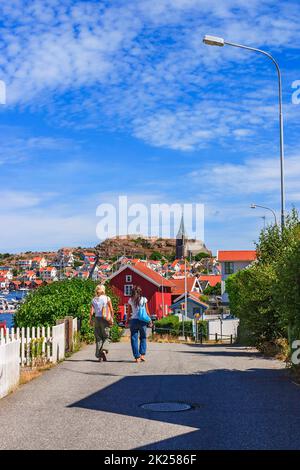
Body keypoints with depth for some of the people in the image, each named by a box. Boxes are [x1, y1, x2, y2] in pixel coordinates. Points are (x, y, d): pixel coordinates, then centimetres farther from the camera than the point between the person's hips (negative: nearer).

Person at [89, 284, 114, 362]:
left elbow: (91, 312, -1)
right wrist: (112, 319, 5)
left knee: (98, 338, 9)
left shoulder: (94, 300, 5)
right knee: (106, 337, 6)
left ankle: (99, 356, 6)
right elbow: (111, 310, -3)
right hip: (105, 319, -2)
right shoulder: (107, 298, -1)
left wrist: (90, 320, 5)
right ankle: (104, 350, -20)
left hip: (96, 319, 2)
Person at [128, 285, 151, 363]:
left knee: (134, 339, 5)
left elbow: (129, 312, 4)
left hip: (133, 320, 0)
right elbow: (147, 311, 2)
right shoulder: (144, 299, 0)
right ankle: (142, 354, -1)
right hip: (142, 320, 0)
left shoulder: (130, 300, 2)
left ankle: (137, 357, 2)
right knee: (143, 338, 12)